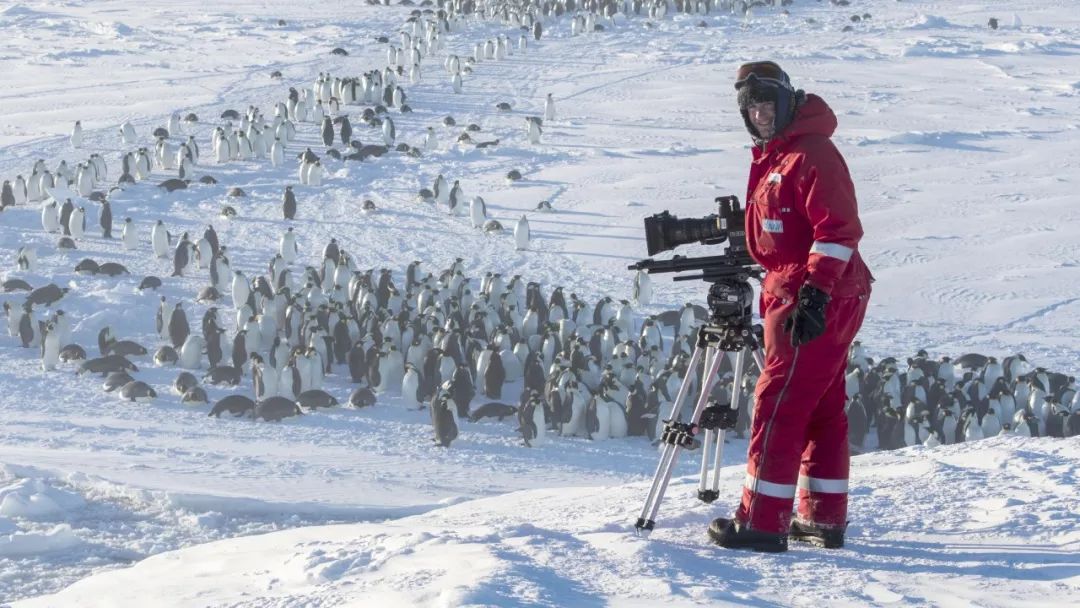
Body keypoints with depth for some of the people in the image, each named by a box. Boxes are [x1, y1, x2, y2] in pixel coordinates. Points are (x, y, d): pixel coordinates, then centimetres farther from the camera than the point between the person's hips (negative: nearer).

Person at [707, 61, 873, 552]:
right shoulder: (771, 156, 18)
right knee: (821, 411, 13)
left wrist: (815, 291, -28)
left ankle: (762, 522, -10)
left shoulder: (811, 154, -14)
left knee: (778, 405, -10)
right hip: (798, 297, 11)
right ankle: (824, 519, 18)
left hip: (818, 302, -11)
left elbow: (839, 230, -22)